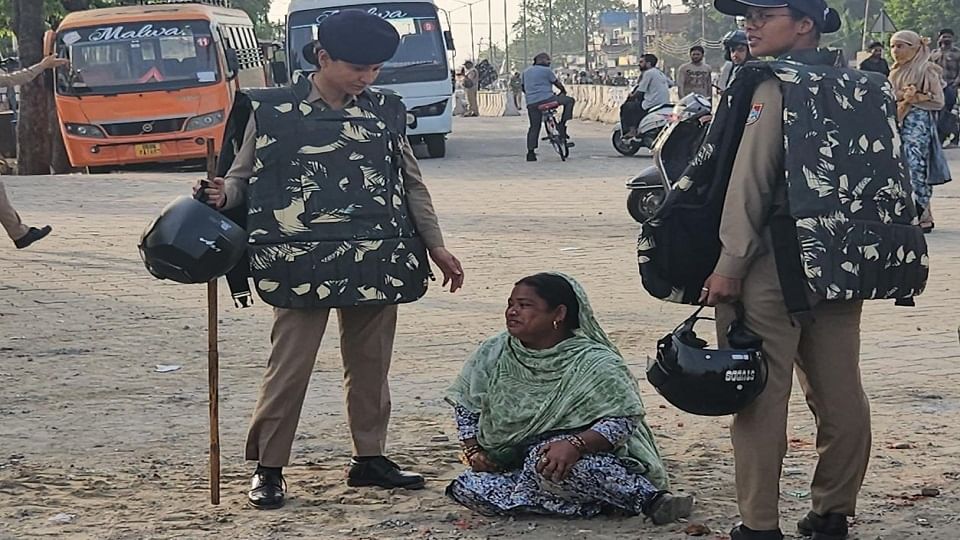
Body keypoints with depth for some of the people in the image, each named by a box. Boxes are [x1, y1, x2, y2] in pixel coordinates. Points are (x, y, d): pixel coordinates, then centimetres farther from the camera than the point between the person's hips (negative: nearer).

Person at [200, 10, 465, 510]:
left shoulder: (384, 112, 9)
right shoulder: (273, 111, -2)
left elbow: (411, 184, 16)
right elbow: (243, 174, 3)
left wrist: (436, 247, 17)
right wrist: (222, 194, -19)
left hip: (377, 262, 4)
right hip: (302, 262, -4)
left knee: (370, 362, 10)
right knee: (289, 365, -4)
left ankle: (369, 457, 23)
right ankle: (267, 468, 5)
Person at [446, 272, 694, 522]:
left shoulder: (595, 364, -13)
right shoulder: (493, 354, 2)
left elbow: (623, 420, -22)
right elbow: (466, 405, 15)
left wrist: (576, 444, -38)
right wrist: (473, 451, -1)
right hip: (514, 463, 6)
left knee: (542, 459, -40)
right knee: (466, 488, -22)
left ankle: (650, 497, -31)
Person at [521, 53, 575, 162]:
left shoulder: (526, 72, 19)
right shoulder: (547, 71, 0)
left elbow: (523, 88, 27)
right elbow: (557, 83, 7)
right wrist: (563, 91, 26)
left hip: (531, 103, 6)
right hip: (546, 99, -6)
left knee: (534, 127, 14)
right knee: (569, 101, 7)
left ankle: (530, 153, 8)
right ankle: (562, 125, 1)